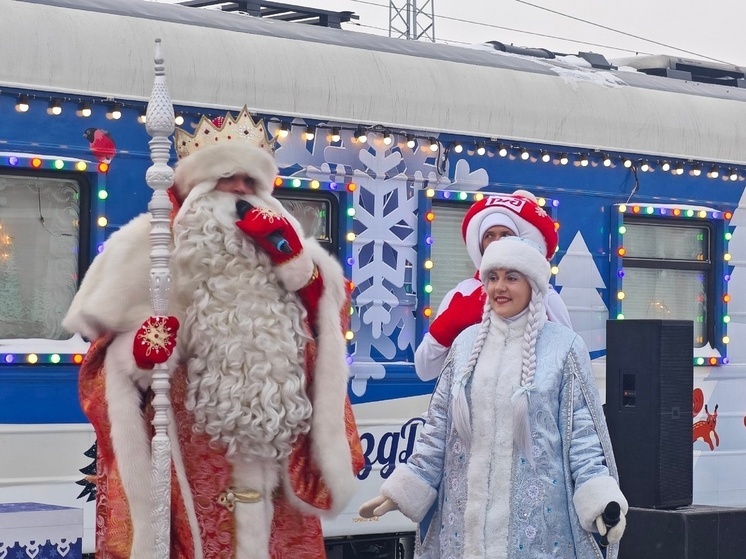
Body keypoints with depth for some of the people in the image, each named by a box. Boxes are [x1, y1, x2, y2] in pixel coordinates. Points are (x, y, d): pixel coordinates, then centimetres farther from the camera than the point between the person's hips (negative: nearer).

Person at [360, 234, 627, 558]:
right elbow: (439, 427, 12)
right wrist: (404, 490, 7)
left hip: (534, 513, -3)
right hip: (468, 511, 4)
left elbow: (581, 432, -4)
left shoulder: (563, 346, -2)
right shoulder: (466, 343, 9)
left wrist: (602, 499, -16)